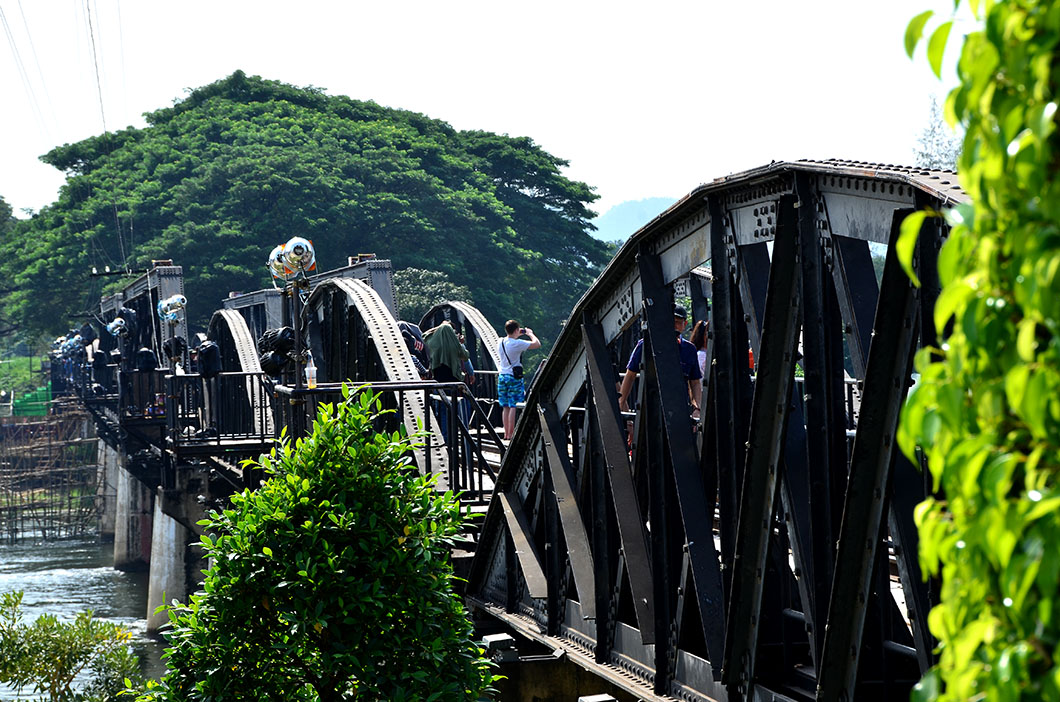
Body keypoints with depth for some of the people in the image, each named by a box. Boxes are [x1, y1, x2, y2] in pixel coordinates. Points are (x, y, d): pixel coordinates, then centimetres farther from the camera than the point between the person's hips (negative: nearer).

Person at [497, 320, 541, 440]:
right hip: (514, 377, -7)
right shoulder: (517, 343, -15)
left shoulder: (500, 342, 5)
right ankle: (511, 433, -6)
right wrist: (530, 334, 1)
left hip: (502, 376, 7)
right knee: (514, 406, -4)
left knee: (505, 407, 10)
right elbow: (537, 344, -15)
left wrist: (518, 335, 28)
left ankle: (506, 433, 13)